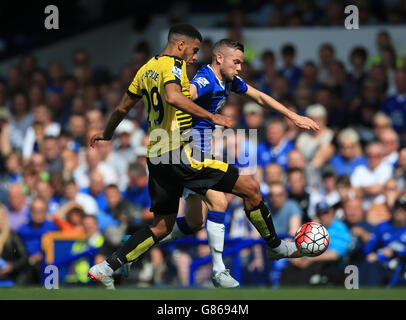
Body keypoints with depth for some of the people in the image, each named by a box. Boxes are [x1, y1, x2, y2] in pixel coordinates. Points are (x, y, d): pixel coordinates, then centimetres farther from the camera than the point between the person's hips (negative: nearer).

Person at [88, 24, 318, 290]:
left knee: (161, 228, 15)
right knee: (251, 189, -2)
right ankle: (276, 246, 11)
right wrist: (212, 117, -26)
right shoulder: (174, 65, -8)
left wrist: (107, 134, 43)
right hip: (181, 155, -9)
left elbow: (123, 108, 26)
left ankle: (105, 269, 5)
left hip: (157, 158, 9)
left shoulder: (147, 69, 17)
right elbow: (173, 97, -30)